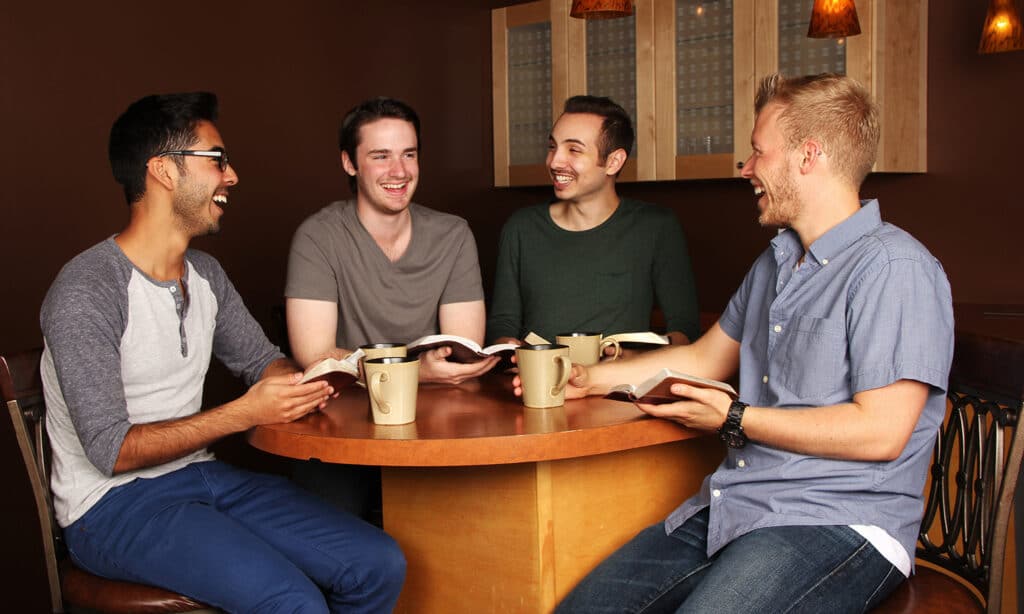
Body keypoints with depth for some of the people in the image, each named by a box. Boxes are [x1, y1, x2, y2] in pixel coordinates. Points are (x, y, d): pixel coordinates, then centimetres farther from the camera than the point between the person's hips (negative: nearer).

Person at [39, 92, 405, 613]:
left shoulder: (205, 274, 7)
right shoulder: (85, 295, -17)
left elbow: (261, 359, 20)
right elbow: (110, 450, -20)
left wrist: (298, 385, -5)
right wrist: (245, 413, -24)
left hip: (201, 474, 7)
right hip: (113, 505, -7)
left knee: (380, 565, -8)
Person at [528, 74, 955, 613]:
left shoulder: (894, 269, -11)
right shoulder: (775, 262, 19)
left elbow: (880, 432, -18)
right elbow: (704, 357, 28)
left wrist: (734, 419, -12)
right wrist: (587, 379, 23)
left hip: (838, 522, -7)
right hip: (730, 507, 8)